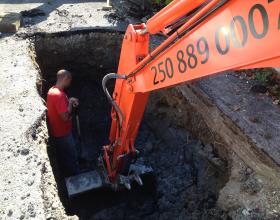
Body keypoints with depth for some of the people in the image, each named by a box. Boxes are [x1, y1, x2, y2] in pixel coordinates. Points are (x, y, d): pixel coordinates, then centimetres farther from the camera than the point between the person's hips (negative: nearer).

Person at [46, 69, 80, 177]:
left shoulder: (52, 90, 1)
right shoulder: (59, 95, -31)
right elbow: (65, 117, -31)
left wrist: (69, 102, 0)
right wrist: (71, 102, -19)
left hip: (56, 131, 9)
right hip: (62, 133, -9)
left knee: (62, 156, 26)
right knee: (72, 156, 10)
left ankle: (66, 174, 44)